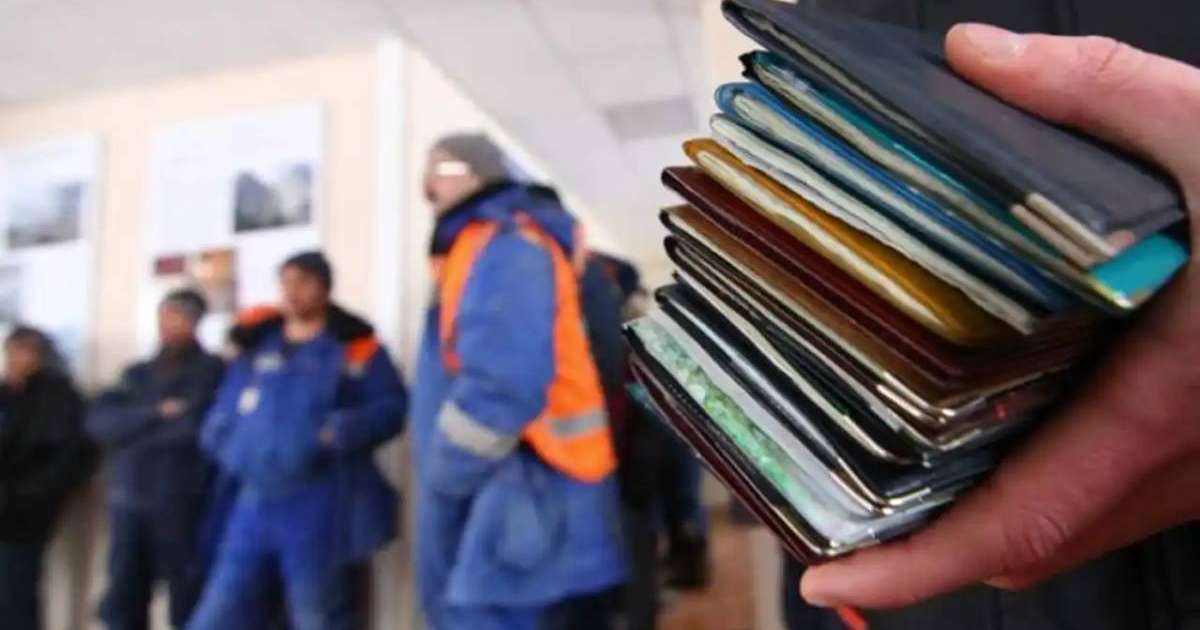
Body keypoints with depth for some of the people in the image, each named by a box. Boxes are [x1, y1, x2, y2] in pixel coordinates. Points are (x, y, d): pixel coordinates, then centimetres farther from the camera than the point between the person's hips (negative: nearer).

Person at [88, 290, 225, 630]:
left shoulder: (211, 371, -1)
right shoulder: (137, 374, 16)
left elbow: (194, 424, -14)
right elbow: (100, 421, 3)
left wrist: (134, 430, -2)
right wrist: (156, 413, -11)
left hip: (181, 503, -5)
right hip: (129, 500, 6)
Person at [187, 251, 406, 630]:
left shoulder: (355, 347, -1)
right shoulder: (256, 346, 14)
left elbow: (391, 407, -9)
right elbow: (223, 413, 21)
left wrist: (340, 432, -23)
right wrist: (227, 444, 1)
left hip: (321, 508, -5)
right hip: (255, 505, 5)